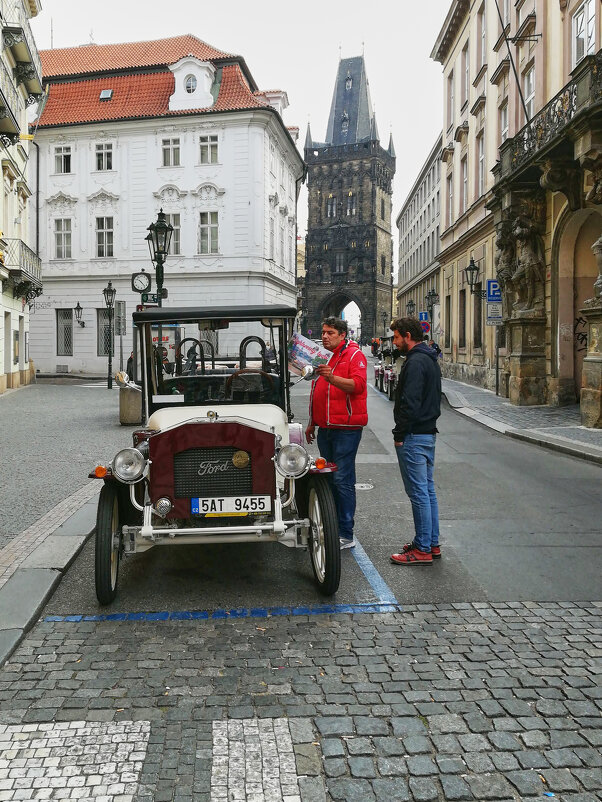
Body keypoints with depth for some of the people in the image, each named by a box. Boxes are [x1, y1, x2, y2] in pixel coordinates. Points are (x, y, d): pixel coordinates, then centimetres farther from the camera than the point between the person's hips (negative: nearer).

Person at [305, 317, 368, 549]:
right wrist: (312, 423, 27)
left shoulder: (354, 354, -4)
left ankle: (346, 536, -3)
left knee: (342, 480, -8)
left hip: (346, 428, -8)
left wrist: (332, 377, -34)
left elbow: (358, 385, -20)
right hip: (325, 427, 8)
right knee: (329, 478, 11)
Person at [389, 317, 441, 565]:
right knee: (428, 490, 14)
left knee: (418, 493, -5)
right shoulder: (430, 359, 16)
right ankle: (432, 544, 23)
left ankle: (423, 550, 1)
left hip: (414, 436, -10)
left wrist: (399, 435, -15)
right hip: (428, 433, 10)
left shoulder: (415, 362, -17)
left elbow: (410, 403, -23)